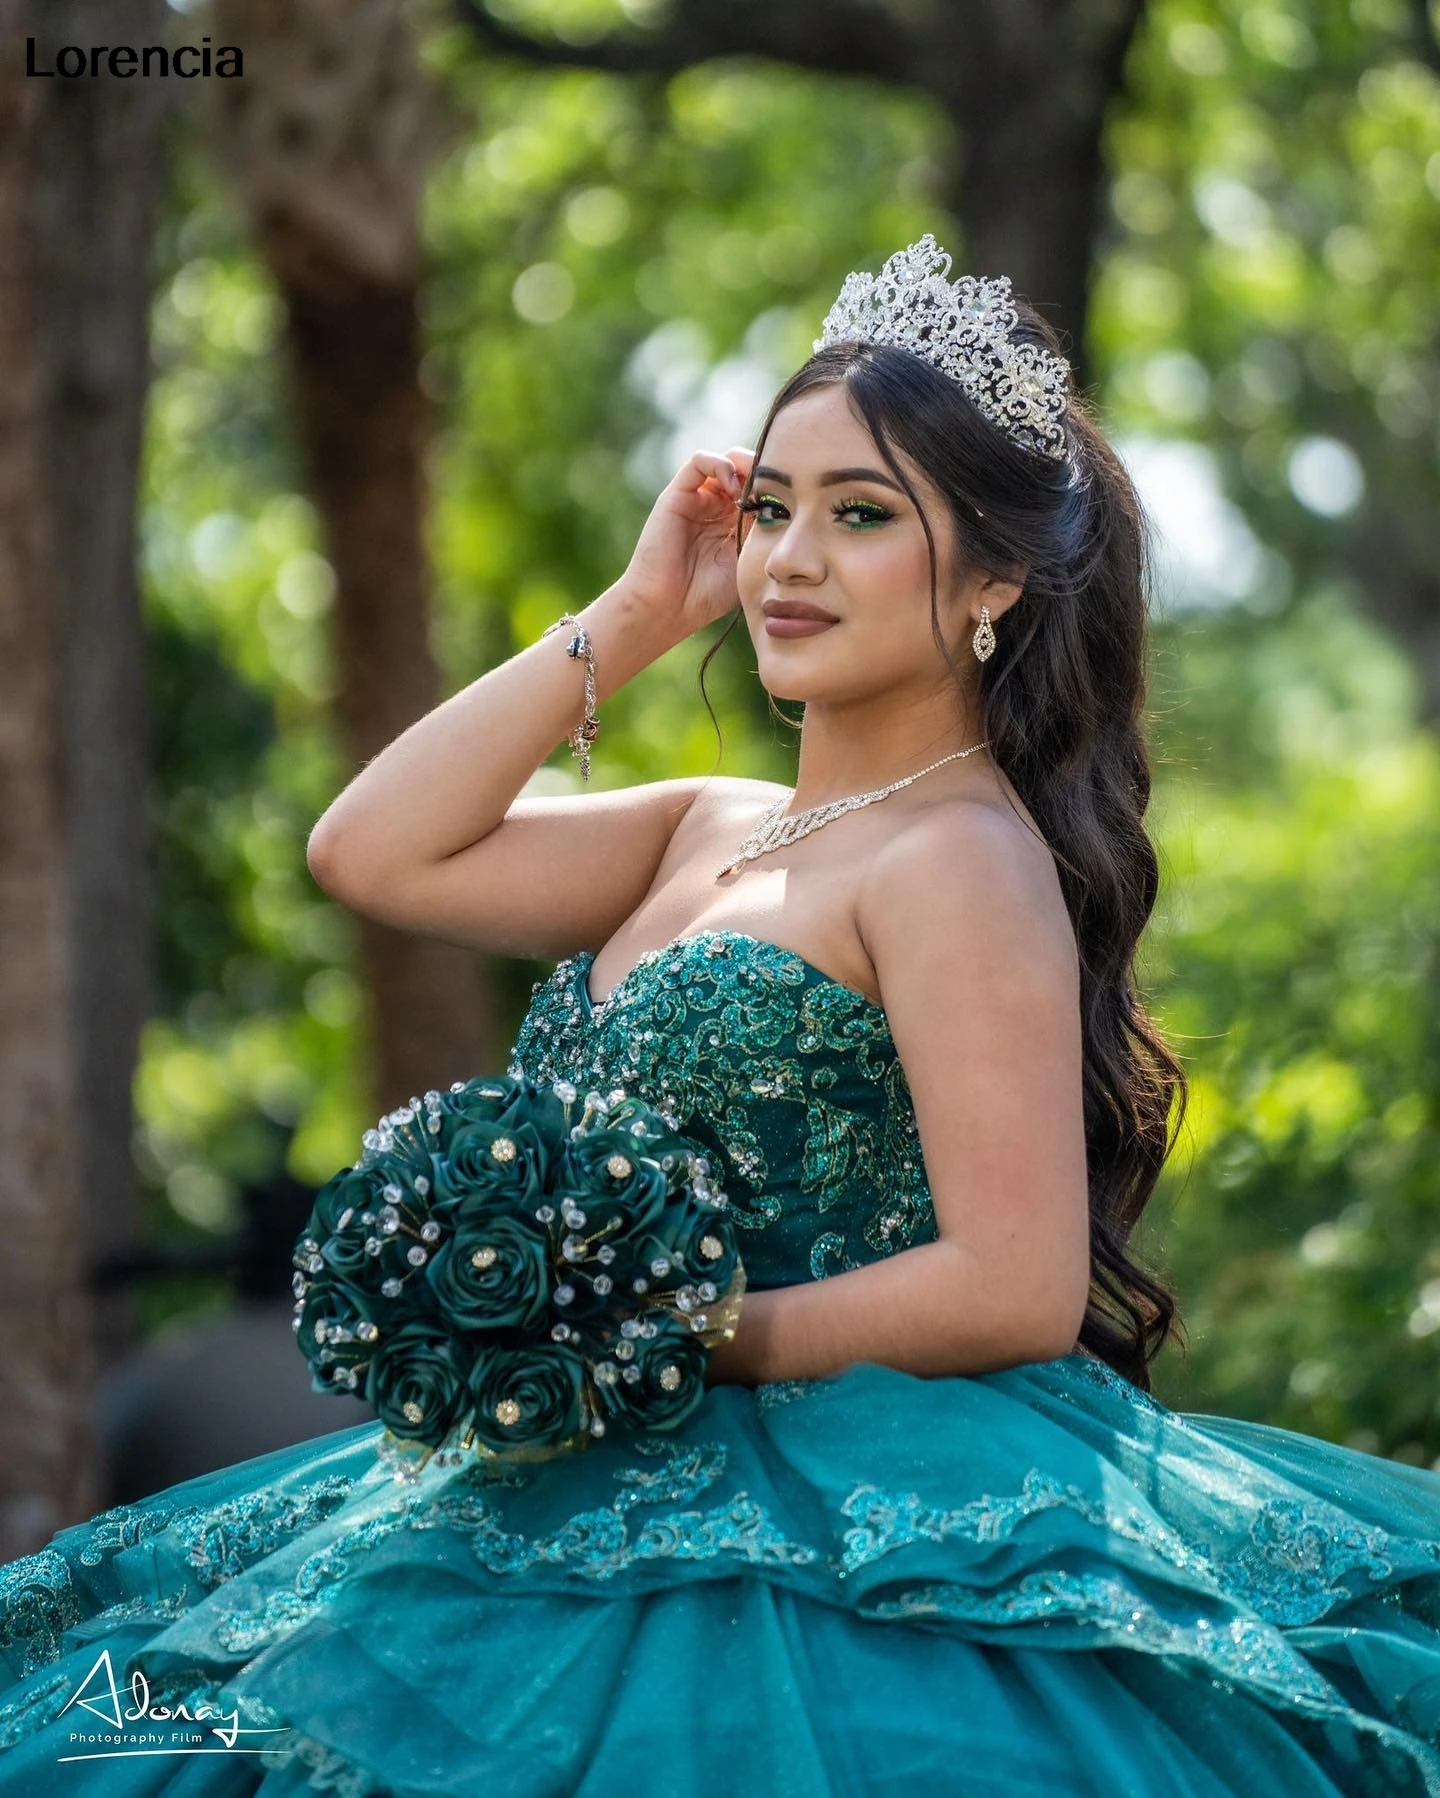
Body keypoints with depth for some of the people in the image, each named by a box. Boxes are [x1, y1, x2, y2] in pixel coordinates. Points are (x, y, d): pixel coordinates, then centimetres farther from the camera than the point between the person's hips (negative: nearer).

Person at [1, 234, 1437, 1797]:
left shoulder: (961, 861, -10)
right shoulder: (715, 832, 15)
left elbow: (1018, 1293, -17)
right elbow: (373, 854, 10)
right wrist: (632, 614, 9)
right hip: (658, 1484, 8)